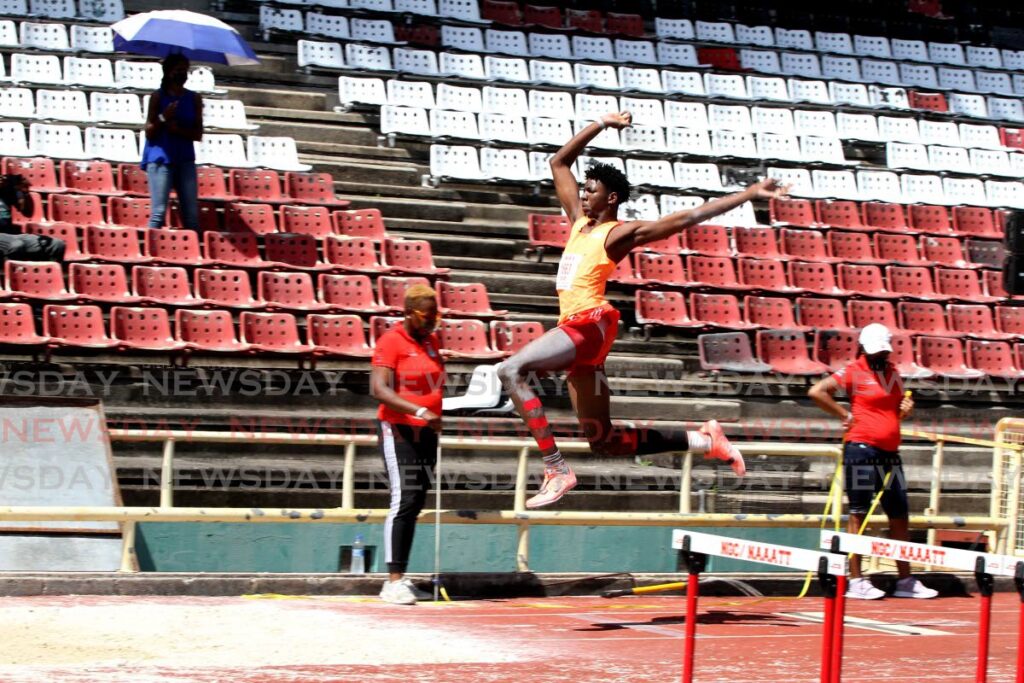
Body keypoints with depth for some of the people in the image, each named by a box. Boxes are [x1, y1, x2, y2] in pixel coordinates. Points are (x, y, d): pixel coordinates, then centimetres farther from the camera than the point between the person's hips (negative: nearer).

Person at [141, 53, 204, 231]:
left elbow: (198, 134, 5)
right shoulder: (158, 97, 2)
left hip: (185, 161, 3)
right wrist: (163, 118, -17)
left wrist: (179, 129, -11)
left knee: (192, 215, 0)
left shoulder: (194, 99, 10)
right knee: (159, 212, -9)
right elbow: (149, 132, -1)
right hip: (160, 159, -3)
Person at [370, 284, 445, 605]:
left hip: (426, 431, 8)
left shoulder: (432, 341, 10)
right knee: (404, 500, -15)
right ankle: (393, 582, -15)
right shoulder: (391, 341, -13)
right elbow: (378, 389, -23)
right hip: (398, 430, -8)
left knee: (416, 503, 9)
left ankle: (401, 580, 15)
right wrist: (419, 411, -32)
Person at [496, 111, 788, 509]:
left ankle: (556, 470, -28)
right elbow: (559, 163, 27)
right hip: (576, 329, 9)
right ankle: (704, 440, 17)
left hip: (589, 324, -9)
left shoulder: (621, 233, -2)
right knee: (605, 441, 7)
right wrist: (602, 125, 25)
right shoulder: (579, 220, 19)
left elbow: (685, 218, -6)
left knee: (511, 370, -26)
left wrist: (748, 195, -11)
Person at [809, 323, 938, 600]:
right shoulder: (854, 372, -6)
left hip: (889, 453, 7)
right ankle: (856, 582, 1)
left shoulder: (892, 372, 15)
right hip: (862, 450, -7)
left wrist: (906, 408, 5)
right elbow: (816, 392, -15)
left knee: (899, 515, 10)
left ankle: (905, 581, 18)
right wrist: (845, 415, -11)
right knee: (859, 514, -2)